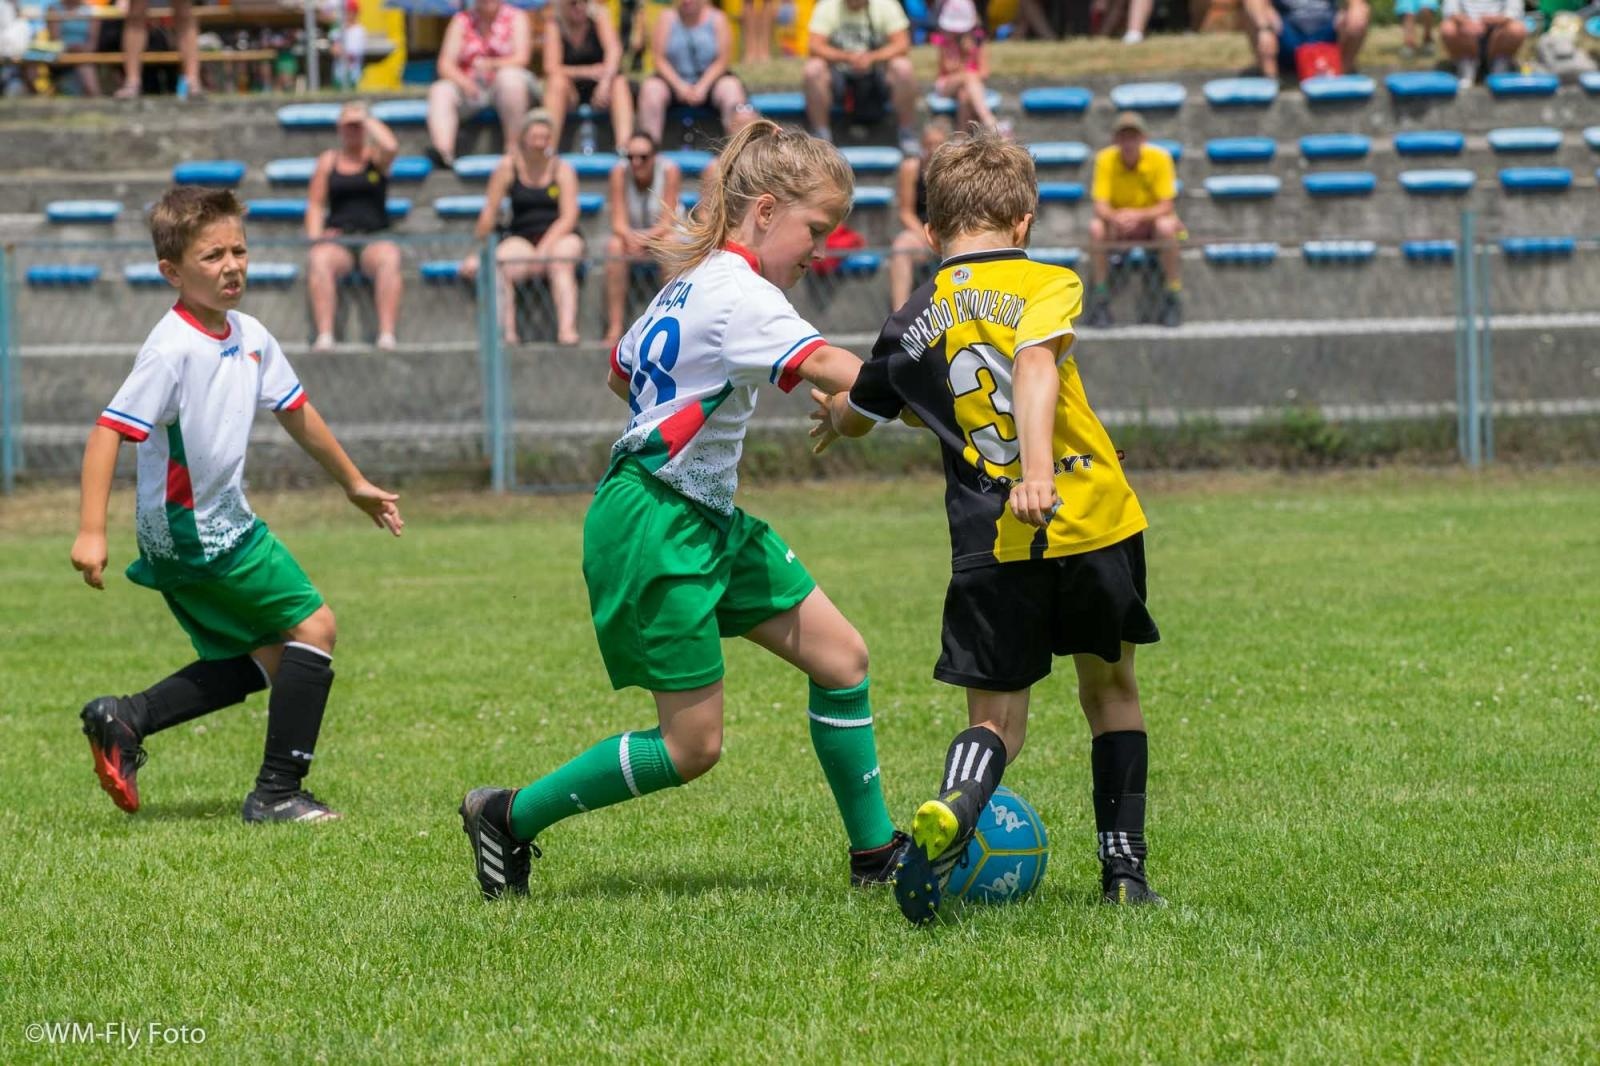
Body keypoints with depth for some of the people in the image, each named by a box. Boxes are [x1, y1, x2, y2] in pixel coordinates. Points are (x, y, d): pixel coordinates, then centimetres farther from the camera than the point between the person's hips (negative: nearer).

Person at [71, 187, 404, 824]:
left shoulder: (249, 338, 4)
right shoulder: (173, 349, -22)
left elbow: (295, 413, 19)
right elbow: (109, 431, -25)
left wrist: (354, 484, 28)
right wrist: (91, 531, -32)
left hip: (223, 526, 9)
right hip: (194, 532, -9)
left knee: (264, 660, 17)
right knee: (313, 626, -5)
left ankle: (125, 721, 15)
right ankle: (277, 793, -1)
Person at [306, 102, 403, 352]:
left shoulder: (376, 158, 13)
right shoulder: (328, 160, 19)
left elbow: (391, 147, -12)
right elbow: (315, 205, 16)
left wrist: (367, 120, 2)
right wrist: (314, 235, -2)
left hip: (374, 238, -1)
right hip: (336, 240, 1)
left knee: (389, 258, -38)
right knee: (319, 259, -36)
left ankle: (387, 334, -45)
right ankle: (324, 335, -45)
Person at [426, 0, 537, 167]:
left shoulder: (516, 18, 3)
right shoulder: (461, 20, 9)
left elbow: (521, 59, -9)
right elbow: (445, 65, 0)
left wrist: (491, 64, -28)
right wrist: (462, 81, -22)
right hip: (470, 89, 2)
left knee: (510, 77, -35)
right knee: (440, 91, -25)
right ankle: (443, 151, -48)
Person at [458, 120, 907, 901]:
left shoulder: (695, 280, 12)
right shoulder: (739, 295, -19)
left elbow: (621, 372, 25)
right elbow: (835, 370, -34)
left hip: (706, 519, 10)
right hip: (651, 528, -10)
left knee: (841, 657, 5)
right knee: (692, 746, -6)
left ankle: (875, 854, 13)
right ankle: (509, 819, 9)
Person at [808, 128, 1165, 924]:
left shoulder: (916, 321, 12)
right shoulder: (1048, 285, 2)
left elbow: (855, 414, 28)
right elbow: (1035, 364, -19)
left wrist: (833, 415, 52)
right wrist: (1038, 468, -31)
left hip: (992, 542, 1)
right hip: (1094, 523, -1)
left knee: (997, 714, 4)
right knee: (1109, 686, 20)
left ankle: (952, 808, -29)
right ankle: (1124, 865, 19)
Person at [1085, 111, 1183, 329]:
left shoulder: (1159, 158, -16)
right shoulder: (1106, 160, -13)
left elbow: (1166, 206, -20)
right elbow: (1100, 206, -18)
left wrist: (1139, 216, -39)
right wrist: (1115, 218, -42)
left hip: (1151, 221, -1)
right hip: (1118, 228, 1)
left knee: (1166, 226, -36)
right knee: (1096, 227, -30)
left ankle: (1173, 294, -22)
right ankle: (1100, 299, -21)